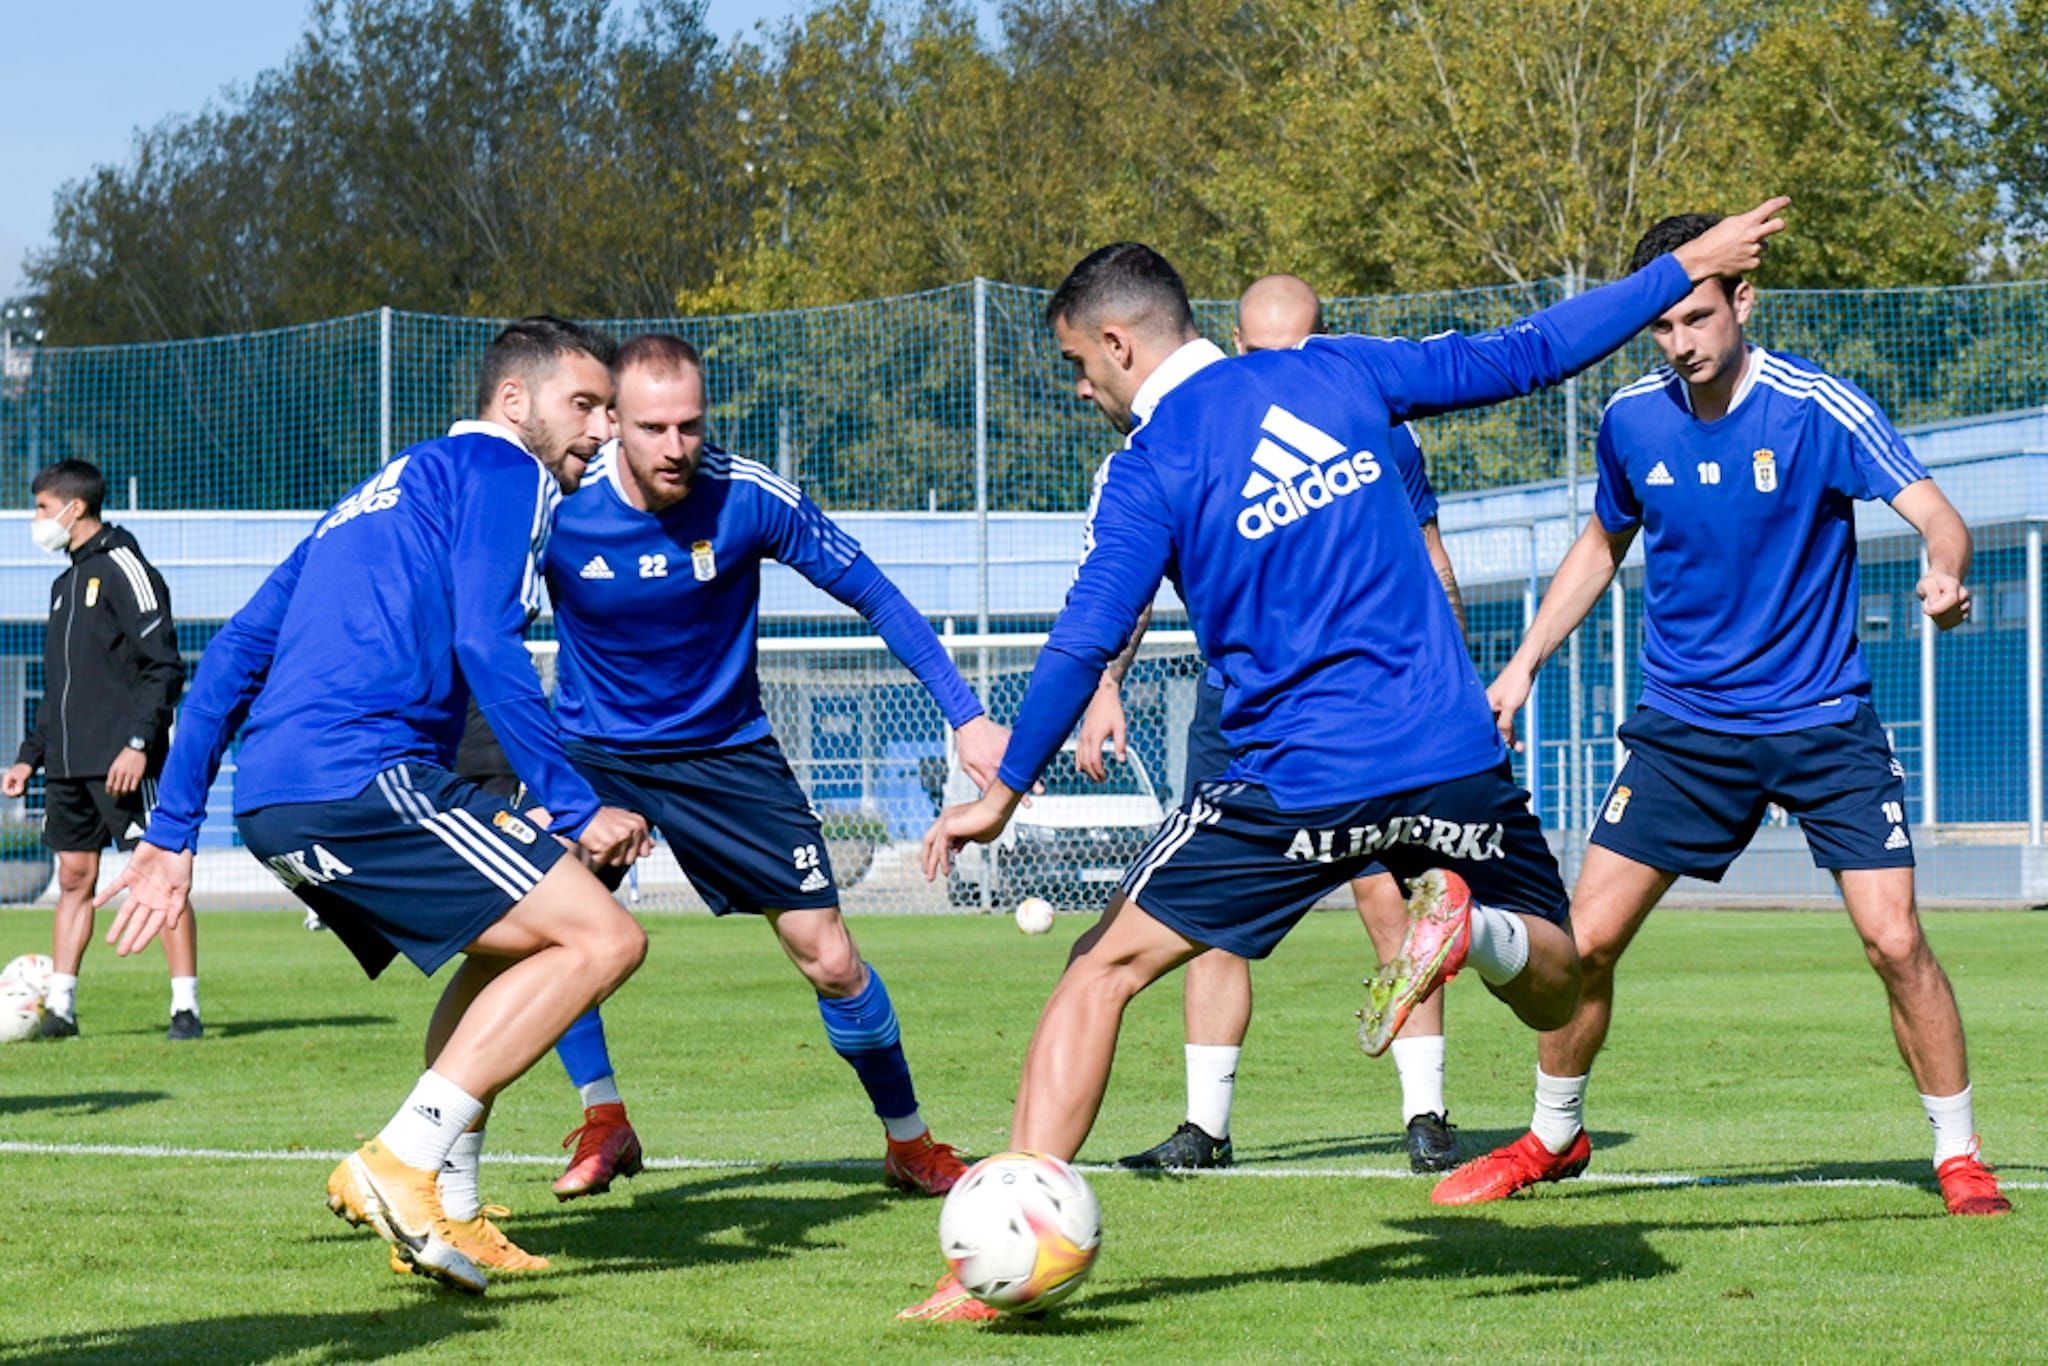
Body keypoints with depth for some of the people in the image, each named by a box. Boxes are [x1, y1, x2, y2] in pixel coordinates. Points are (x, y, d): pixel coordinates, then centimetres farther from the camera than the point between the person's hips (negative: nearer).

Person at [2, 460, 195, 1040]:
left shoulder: (124, 569, -8)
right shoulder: (66, 584, 19)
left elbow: (165, 667, -14)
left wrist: (139, 742, -22)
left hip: (122, 760, -9)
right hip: (69, 763, 9)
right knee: (74, 877, 8)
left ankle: (186, 1007, -7)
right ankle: (59, 1008, 9)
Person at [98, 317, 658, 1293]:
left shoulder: (377, 497, 31)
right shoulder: (500, 468, 5)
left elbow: (233, 655, 27)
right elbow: (485, 645, -11)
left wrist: (171, 835, 27)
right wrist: (577, 810, -11)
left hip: (272, 807, 9)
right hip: (363, 777, -9)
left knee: (516, 949, 24)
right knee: (603, 938, -9)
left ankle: (447, 1212, 13)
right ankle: (403, 1163, -16)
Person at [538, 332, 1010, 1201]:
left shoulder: (749, 499, -20)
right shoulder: (557, 509, -21)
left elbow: (875, 597, -10)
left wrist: (966, 715, -14)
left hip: (725, 750, 0)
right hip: (591, 749, 0)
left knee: (830, 960, -3)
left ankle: (909, 1143, 19)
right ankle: (601, 1124, 1)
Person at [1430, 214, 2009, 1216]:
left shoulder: (1818, 408, -14)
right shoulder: (1631, 419, -1)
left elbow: (1939, 519, -20)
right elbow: (1602, 545, 17)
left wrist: (1944, 576, -42)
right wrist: (1525, 663, 12)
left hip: (1823, 721, -3)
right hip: (1684, 726, 3)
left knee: (1894, 942, -13)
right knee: (1584, 940, -2)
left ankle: (1959, 1157, 5)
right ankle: (1553, 1136, 21)